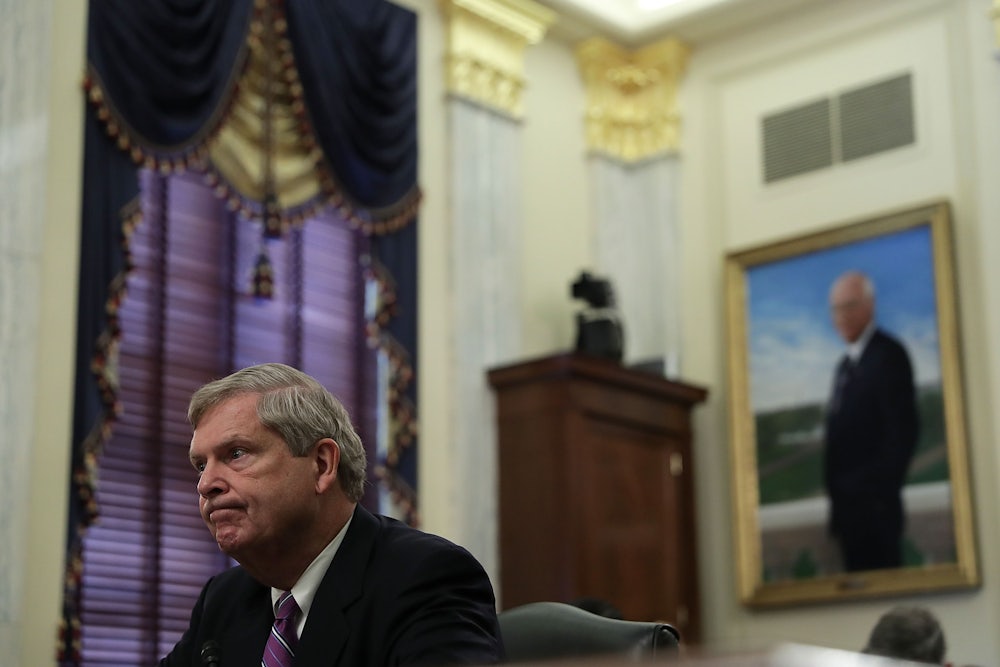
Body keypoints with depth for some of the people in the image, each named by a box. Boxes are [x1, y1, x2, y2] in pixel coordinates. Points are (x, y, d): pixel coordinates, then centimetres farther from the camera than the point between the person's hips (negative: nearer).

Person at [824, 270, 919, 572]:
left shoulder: (889, 354, -9)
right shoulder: (845, 365, 17)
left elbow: (903, 431, -15)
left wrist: (881, 490, -16)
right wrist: (836, 491, 9)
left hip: (874, 504, -8)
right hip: (847, 503, 8)